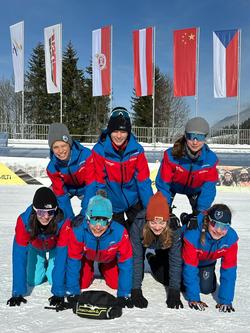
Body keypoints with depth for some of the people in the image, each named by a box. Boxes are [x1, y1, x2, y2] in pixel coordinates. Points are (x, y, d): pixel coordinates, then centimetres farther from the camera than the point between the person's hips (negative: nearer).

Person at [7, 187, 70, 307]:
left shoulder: (63, 222, -41)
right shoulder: (24, 221, -38)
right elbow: (19, 256, -35)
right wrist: (18, 293, -36)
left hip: (56, 248, -1)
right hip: (36, 248, 1)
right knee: (33, 280, -4)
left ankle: (50, 264, 21)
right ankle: (44, 264, 27)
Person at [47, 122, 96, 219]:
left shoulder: (86, 155, -39)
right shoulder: (52, 167, -27)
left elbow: (91, 184, -38)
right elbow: (60, 194, -21)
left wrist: (84, 214, -42)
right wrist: (70, 218, -26)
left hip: (84, 187, -2)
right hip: (66, 187, 2)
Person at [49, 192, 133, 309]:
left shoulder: (119, 233, -43)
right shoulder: (78, 231, -42)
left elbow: (125, 263, -29)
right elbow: (73, 263, -29)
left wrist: (124, 295, -27)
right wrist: (71, 293, -25)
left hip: (109, 258, 0)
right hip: (86, 256, 0)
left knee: (116, 283, -4)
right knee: (82, 283, -5)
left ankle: (104, 268, 29)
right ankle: (90, 270, 29)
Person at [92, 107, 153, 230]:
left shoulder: (136, 149, -15)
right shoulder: (99, 150, -20)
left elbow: (143, 181, -11)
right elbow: (99, 183, -15)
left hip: (134, 200, 2)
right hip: (112, 205, -1)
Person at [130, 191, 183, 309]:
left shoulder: (174, 228, -38)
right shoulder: (138, 225, -41)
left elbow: (176, 260, -33)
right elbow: (136, 258, -37)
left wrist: (174, 292, -36)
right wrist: (136, 291, -40)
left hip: (163, 249, 1)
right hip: (143, 243, -1)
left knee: (166, 279, -1)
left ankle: (153, 260, 30)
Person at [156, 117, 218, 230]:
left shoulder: (210, 159, -31)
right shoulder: (171, 155, -37)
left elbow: (209, 188, -25)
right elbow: (163, 183, -29)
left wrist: (199, 213, -29)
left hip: (194, 189, 2)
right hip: (173, 185, -2)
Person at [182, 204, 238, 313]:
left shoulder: (231, 237, -35)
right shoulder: (192, 235, -43)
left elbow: (229, 269, -27)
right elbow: (190, 267, -35)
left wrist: (226, 300, -28)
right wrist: (193, 298, -33)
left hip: (208, 262, 2)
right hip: (189, 259, -2)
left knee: (207, 288, -5)